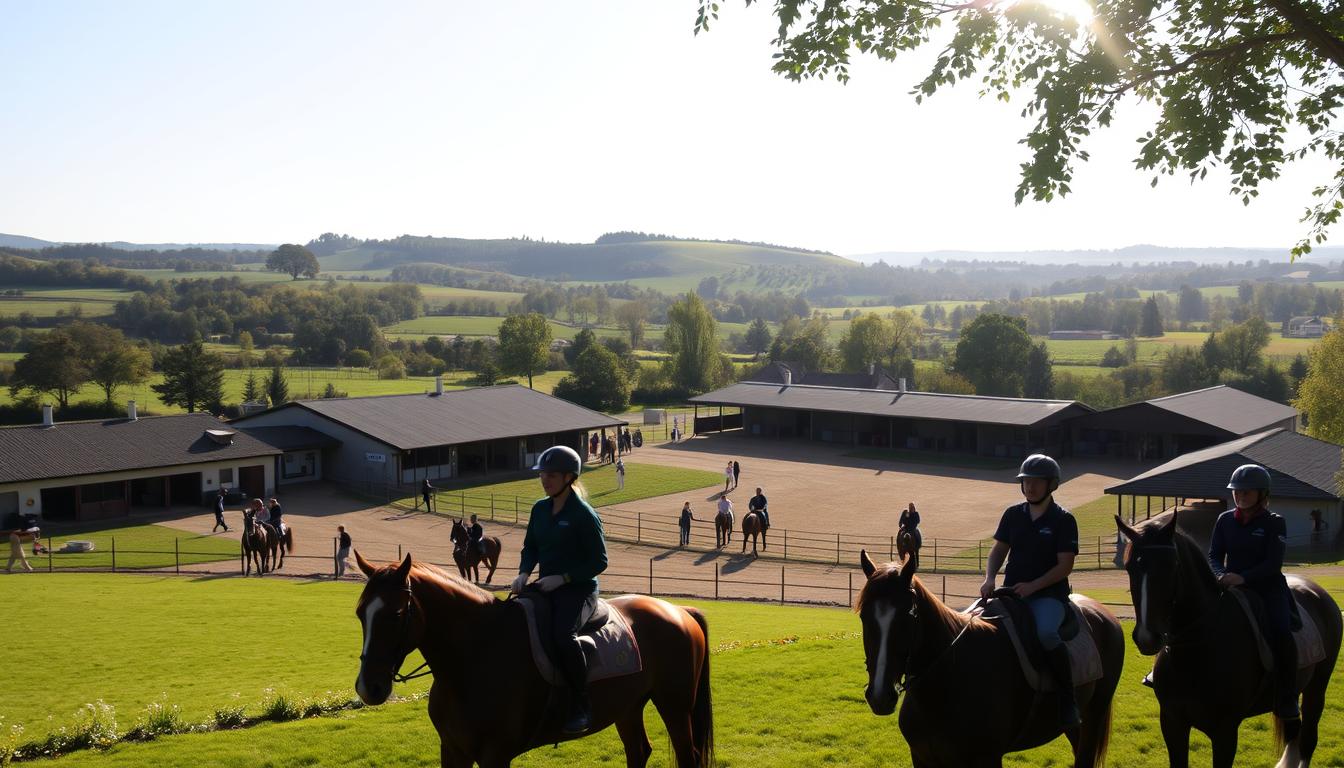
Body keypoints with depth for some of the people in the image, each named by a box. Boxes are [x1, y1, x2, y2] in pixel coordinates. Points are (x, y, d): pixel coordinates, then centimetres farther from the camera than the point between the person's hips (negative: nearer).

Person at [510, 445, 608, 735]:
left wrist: (562, 578, -18)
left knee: (563, 633, -34)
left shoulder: (584, 515, -11)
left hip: (579, 589, -7)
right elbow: (530, 547, 18)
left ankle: (581, 706, -20)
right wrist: (524, 573, -3)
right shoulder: (540, 509, 9)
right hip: (546, 587, 7)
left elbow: (599, 561, -10)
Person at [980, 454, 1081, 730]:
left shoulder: (1063, 520, -2)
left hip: (1049, 594, -5)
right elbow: (998, 551, 13)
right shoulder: (1013, 515, 11)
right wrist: (989, 578, -6)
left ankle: (1067, 698, -19)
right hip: (1012, 592, 5)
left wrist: (1032, 586, -19)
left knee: (1046, 632, -35)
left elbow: (1065, 565, -8)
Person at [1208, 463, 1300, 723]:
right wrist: (1221, 575, -18)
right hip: (1231, 586, 4)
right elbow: (1214, 555, 6)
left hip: (1268, 587, -4)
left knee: (1281, 633, -29)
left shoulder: (1275, 523, -2)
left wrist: (1243, 577, -26)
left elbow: (1273, 564, -11)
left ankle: (1287, 702, -21)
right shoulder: (1225, 520, 8)